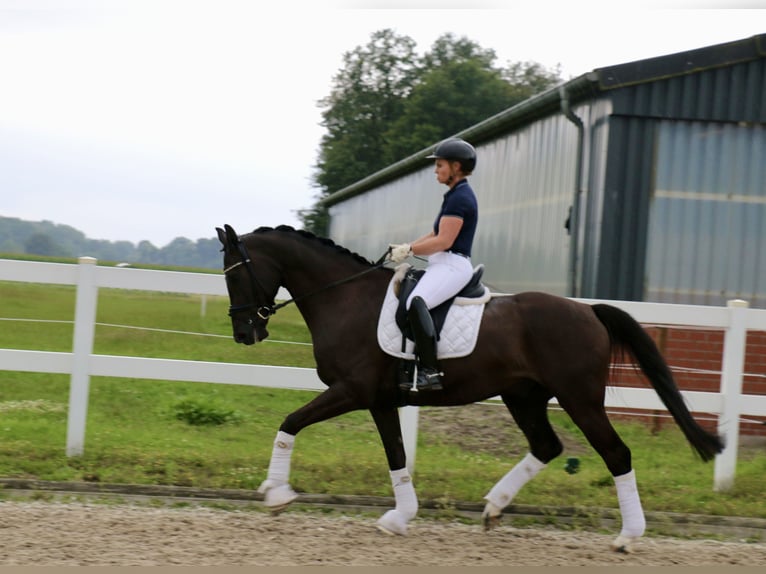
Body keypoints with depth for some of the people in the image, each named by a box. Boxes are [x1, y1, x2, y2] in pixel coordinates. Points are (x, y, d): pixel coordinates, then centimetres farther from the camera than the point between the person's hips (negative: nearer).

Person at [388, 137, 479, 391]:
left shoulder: (459, 198, -12)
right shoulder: (456, 196, 20)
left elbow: (443, 241, -19)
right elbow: (435, 235, 22)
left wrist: (409, 250, -12)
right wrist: (405, 247, 11)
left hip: (453, 266, -12)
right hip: (444, 265, 12)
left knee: (416, 302, -34)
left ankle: (430, 371, -40)